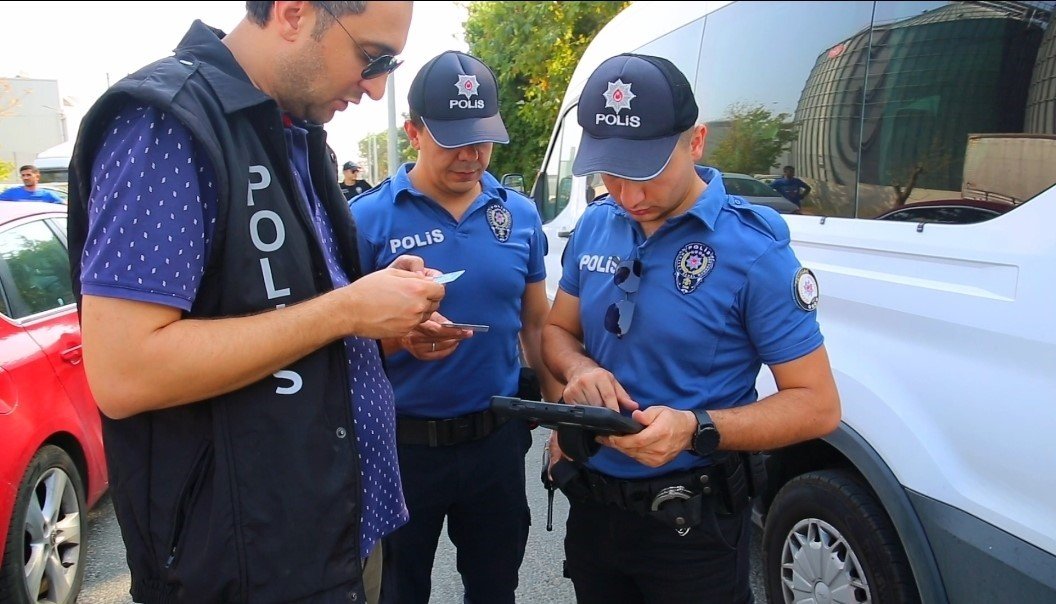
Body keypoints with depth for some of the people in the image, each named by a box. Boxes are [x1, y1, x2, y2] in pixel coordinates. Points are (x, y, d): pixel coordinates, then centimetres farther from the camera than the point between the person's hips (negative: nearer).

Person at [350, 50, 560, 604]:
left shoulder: (520, 214, 1)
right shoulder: (368, 218, -10)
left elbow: (536, 324, 9)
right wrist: (398, 339, -28)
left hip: (498, 439, 3)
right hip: (403, 444, -2)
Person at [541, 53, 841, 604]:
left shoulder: (753, 248, -18)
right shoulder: (594, 226, -2)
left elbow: (818, 404, -15)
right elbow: (557, 330, 10)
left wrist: (696, 430, -29)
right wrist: (579, 370, -13)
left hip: (691, 523, -5)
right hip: (590, 501, 5)